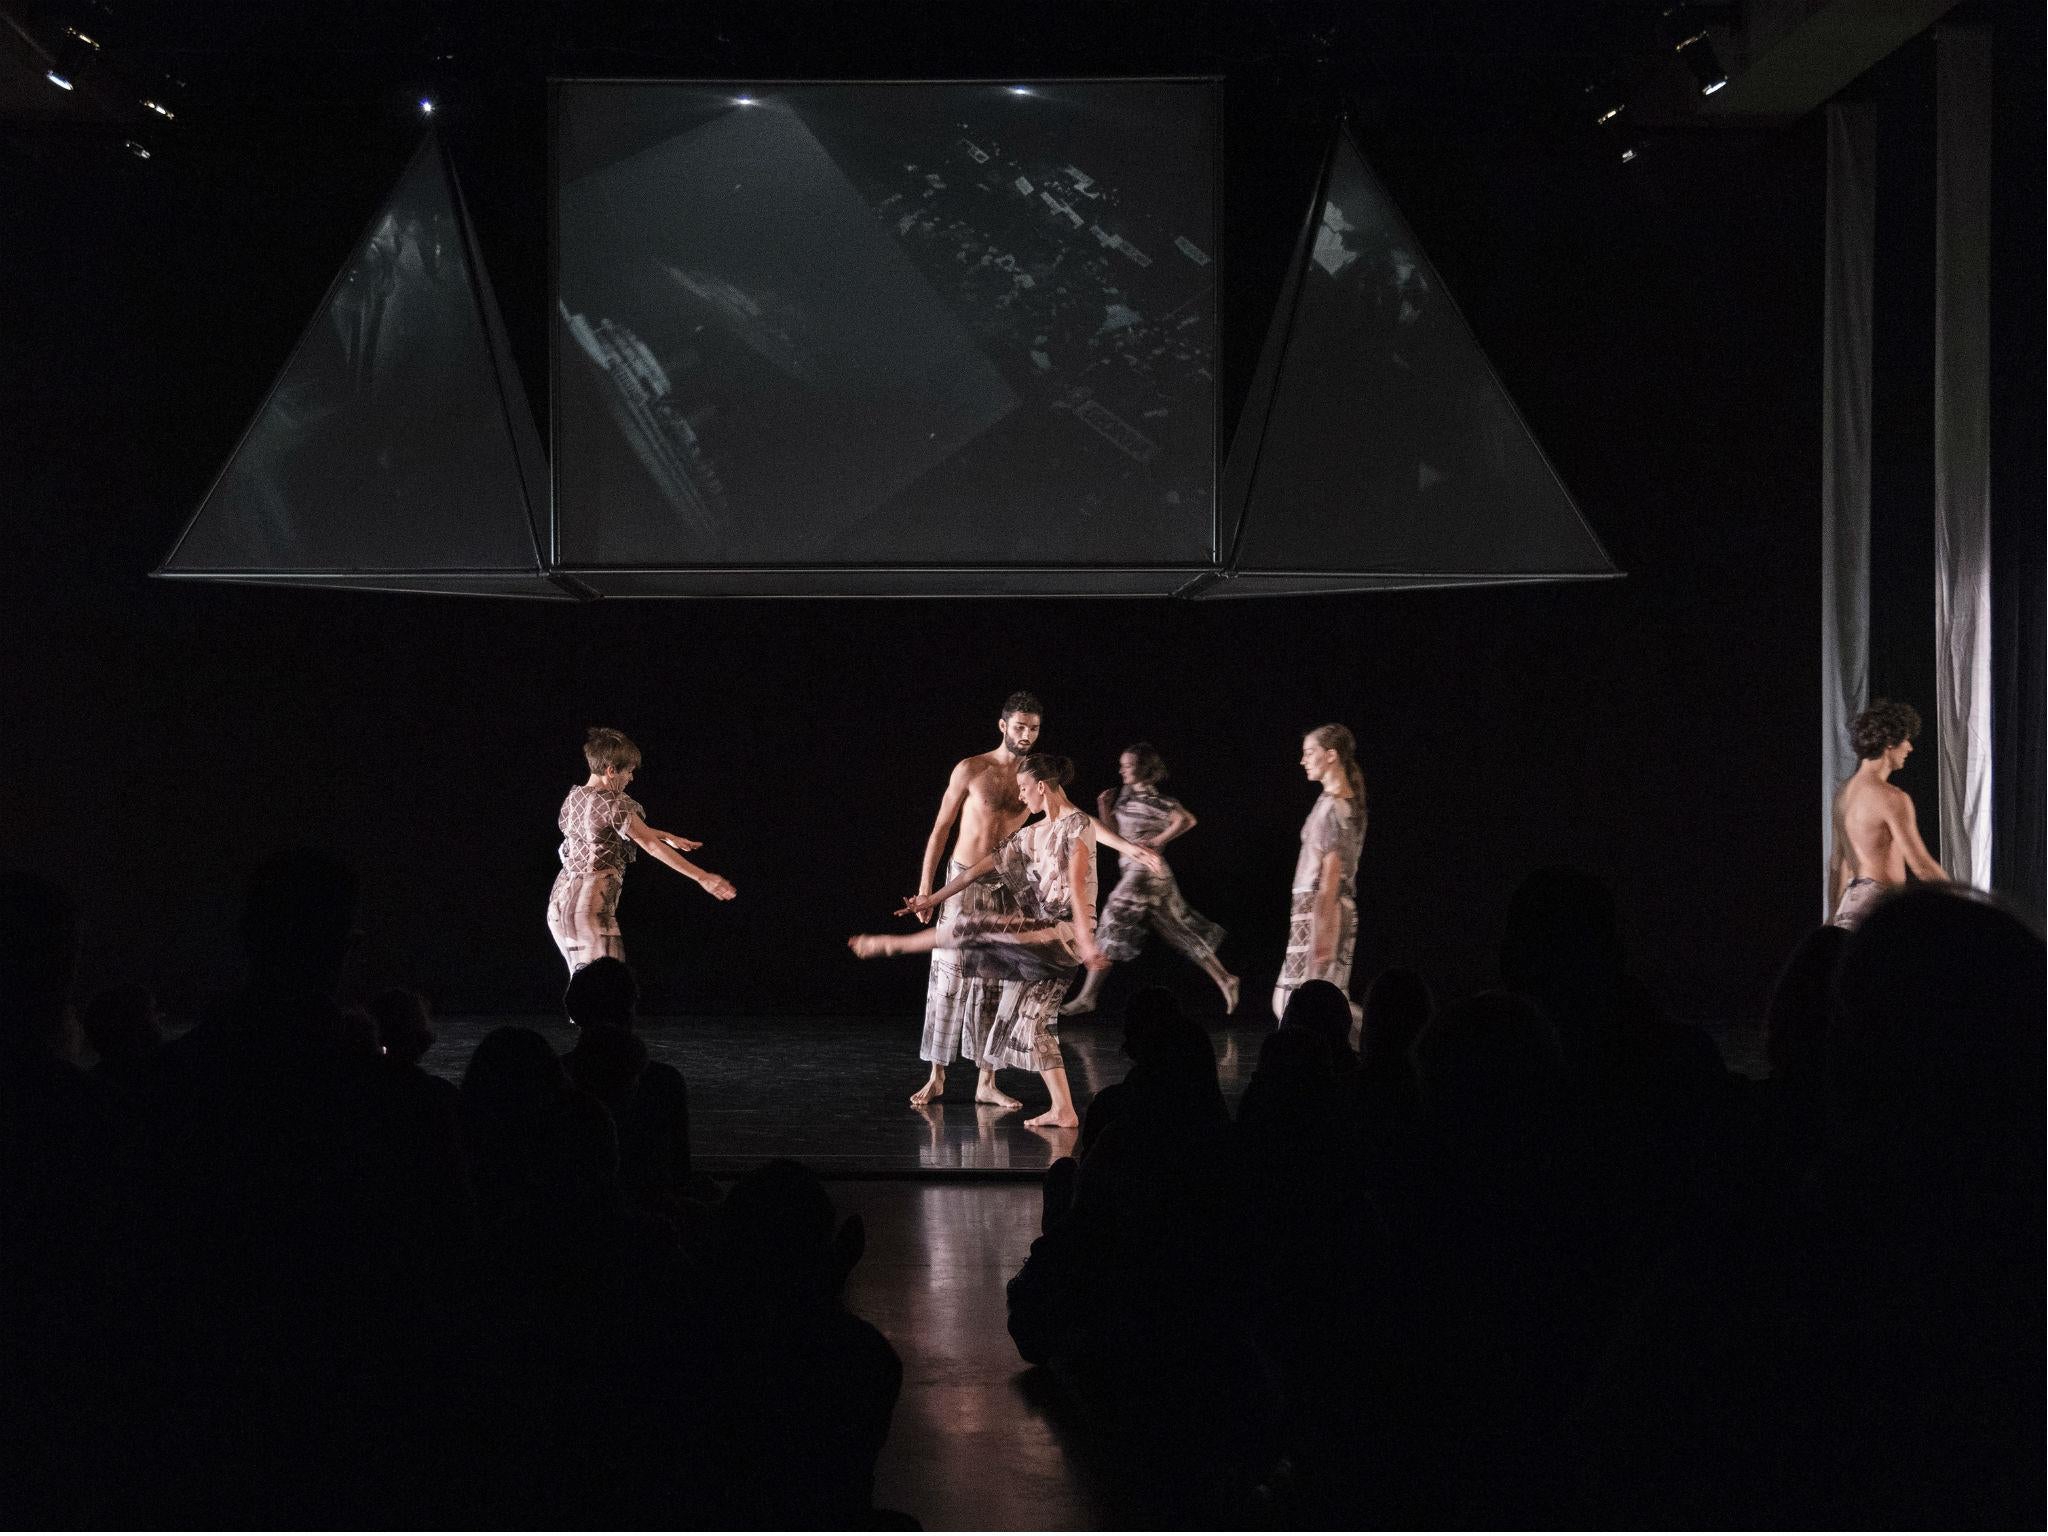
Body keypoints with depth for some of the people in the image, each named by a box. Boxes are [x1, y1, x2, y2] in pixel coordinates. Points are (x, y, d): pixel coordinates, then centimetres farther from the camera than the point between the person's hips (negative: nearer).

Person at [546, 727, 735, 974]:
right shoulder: (612, 804, -13)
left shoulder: (574, 797, 12)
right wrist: (702, 877, -14)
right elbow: (652, 846, -16)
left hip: (561, 900, 9)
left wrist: (669, 836, 30)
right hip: (592, 903, -9)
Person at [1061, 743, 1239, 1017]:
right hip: (1134, 871, 9)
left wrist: (1157, 841, -20)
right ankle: (1224, 979, 11)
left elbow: (1187, 820, -24)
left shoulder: (1153, 799, -14)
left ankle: (1087, 997, -1)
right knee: (1181, 932, 10)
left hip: (1145, 871, -9)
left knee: (1112, 929, -5)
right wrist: (1105, 808, 4)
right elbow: (1116, 833, 18)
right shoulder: (1127, 796, 13)